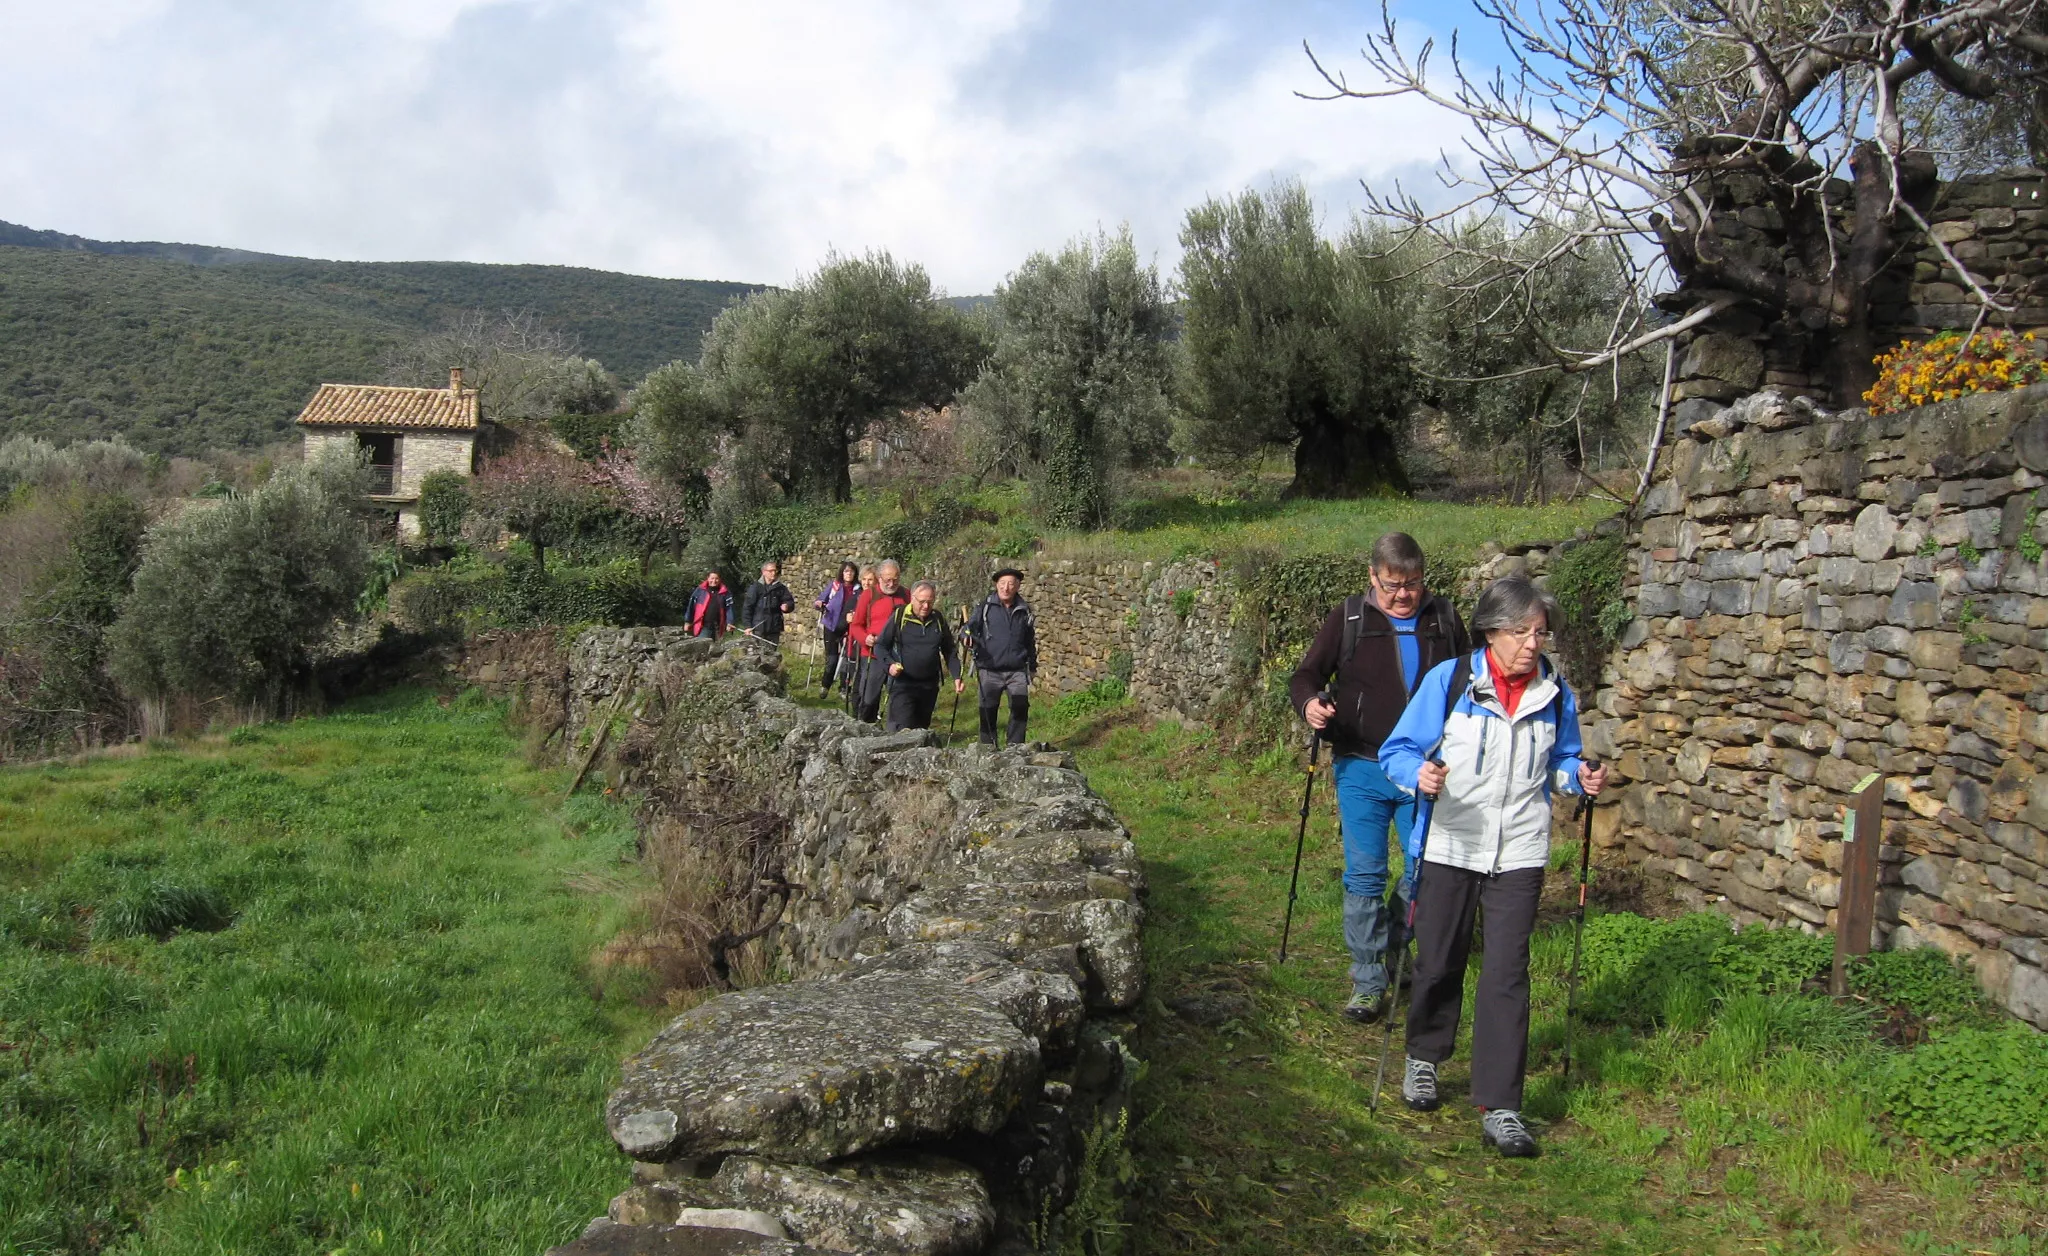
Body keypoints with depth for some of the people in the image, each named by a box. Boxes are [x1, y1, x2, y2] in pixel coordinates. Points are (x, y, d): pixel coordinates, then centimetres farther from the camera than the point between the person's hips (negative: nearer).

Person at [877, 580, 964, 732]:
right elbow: (880, 646, -2)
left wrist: (957, 676, 3)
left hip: (929, 685, 5)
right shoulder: (899, 617, -7)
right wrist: (890, 664, -20)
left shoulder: (938, 619, 5)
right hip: (902, 684, -5)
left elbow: (950, 651, 13)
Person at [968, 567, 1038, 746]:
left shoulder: (1024, 610, 9)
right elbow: (970, 626, -3)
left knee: (1021, 708, -6)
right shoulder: (985, 606, 0)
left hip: (1017, 671, 2)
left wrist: (1033, 666, 23)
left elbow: (1030, 641, 19)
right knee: (988, 712, 4)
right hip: (990, 670, -2)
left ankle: (1015, 748, 7)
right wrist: (968, 636, -27)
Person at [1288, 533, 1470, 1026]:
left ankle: (1398, 937, 33)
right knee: (1364, 877, 0)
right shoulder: (1349, 618, 0)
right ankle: (1369, 983, 9)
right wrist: (1310, 703, -18)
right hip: (1362, 769, -2)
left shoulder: (1444, 619, 6)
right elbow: (1306, 676, 4)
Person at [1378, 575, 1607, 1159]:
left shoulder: (1555, 695, 2)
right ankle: (1424, 1057, 39)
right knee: (1439, 963, 11)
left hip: (1519, 854, 1)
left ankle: (1500, 1108, 2)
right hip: (1448, 847, -1)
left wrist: (1578, 777, -5)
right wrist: (1419, 774, -28)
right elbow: (1397, 750, -6)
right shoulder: (1448, 680, -9)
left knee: (1507, 974, -4)